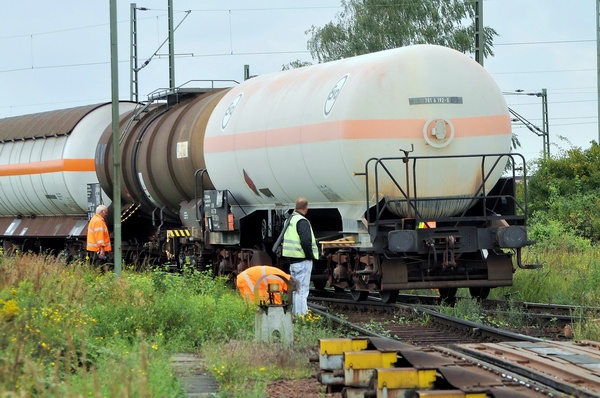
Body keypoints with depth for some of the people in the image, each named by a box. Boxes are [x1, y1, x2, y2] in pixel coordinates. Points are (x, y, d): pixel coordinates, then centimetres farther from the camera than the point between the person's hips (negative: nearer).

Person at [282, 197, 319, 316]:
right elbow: (306, 241, -26)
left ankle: (295, 313, 23)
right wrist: (310, 256, -13)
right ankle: (301, 315, -8)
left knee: (295, 289, 17)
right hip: (302, 260, -9)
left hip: (292, 260, 9)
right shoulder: (302, 221, -16)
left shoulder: (290, 219, 14)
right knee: (302, 290, -7)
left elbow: (285, 239, 21)